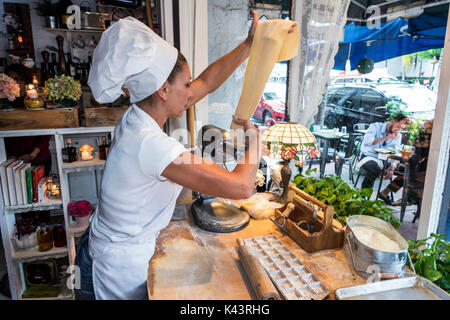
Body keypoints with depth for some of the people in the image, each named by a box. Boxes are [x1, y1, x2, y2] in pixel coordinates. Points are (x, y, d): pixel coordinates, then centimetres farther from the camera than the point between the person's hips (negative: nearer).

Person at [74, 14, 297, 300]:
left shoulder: (139, 116, -7)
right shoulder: (150, 144, -35)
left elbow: (207, 82, 0)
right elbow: (242, 186, -36)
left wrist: (250, 45, 2)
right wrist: (253, 135, -18)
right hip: (121, 268, -8)